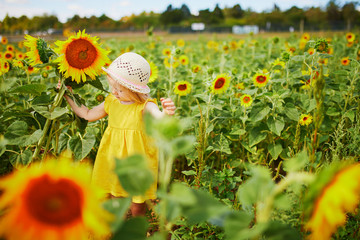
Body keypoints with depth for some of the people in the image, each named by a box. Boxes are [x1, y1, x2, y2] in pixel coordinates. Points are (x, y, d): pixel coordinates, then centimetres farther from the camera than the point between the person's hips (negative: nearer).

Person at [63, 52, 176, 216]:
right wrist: (68, 96, 16)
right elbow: (88, 115, 17)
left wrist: (167, 114, -63)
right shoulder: (111, 102, 1)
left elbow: (159, 118, -39)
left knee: (137, 207, 9)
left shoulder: (144, 106, -18)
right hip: (114, 162, 5)